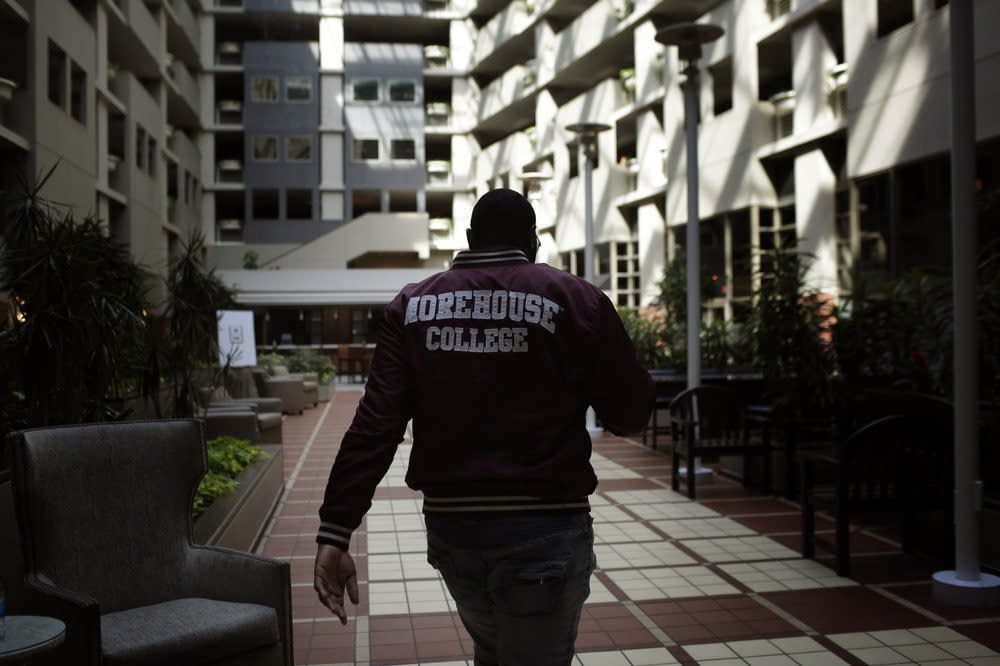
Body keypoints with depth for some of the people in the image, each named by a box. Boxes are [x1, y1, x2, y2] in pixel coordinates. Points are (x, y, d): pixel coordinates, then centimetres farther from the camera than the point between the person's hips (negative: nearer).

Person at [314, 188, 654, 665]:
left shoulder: (413, 305, 2)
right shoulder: (576, 299, -6)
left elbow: (374, 425, -6)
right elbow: (631, 415, -2)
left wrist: (335, 533, -7)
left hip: (450, 528, 4)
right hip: (545, 530, -3)